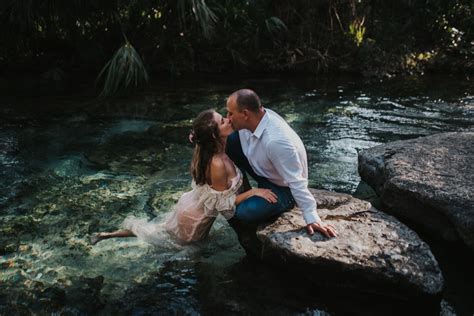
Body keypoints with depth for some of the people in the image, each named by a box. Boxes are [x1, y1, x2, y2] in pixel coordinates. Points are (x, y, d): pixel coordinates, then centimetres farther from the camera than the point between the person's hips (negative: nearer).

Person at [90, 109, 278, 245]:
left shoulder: (209, 148, -15)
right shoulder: (217, 164, -38)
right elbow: (224, 204, -28)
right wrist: (253, 192, -30)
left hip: (193, 207, 7)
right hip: (195, 219, -7)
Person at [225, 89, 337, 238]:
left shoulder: (275, 141, -39)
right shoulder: (258, 116, -16)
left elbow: (297, 182, -32)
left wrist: (311, 218, -28)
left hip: (281, 188, -7)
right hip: (262, 171, 8)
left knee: (238, 211, -32)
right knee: (230, 139, -10)